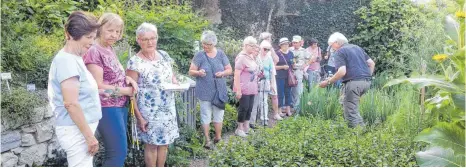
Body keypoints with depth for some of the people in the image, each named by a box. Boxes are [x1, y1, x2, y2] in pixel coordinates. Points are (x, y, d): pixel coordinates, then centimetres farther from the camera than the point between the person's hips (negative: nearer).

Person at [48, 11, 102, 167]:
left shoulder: (74, 58, 11)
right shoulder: (67, 60, -18)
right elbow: (71, 103, -23)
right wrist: (89, 136, -19)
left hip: (81, 128, 10)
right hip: (76, 130, -10)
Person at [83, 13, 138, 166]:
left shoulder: (109, 48, 10)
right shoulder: (94, 51, -15)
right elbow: (99, 86, -18)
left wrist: (127, 78, 2)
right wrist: (126, 91, -11)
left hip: (120, 106, 9)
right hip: (107, 108, -9)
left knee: (120, 151, 16)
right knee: (118, 153, -4)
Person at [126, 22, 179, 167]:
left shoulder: (164, 55, 5)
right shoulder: (134, 62, -13)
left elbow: (172, 76, 19)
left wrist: (176, 83, -6)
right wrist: (139, 117, -15)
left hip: (168, 109, 6)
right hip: (149, 111, -5)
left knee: (164, 142, 14)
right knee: (152, 144, 5)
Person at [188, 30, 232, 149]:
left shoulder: (221, 54, 2)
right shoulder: (199, 55, -5)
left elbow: (229, 70, 7)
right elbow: (191, 72, -3)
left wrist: (222, 73, -14)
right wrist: (198, 72, -25)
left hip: (219, 91, 2)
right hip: (204, 92, -2)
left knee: (218, 115, 12)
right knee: (206, 116, 4)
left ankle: (218, 137, 27)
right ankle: (207, 140, 14)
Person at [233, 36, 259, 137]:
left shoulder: (251, 57, 11)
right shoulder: (241, 57, -15)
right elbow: (236, 74, -20)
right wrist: (238, 90, -23)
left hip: (251, 88, 8)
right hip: (244, 88, -8)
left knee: (249, 108, 12)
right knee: (244, 108, -3)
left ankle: (246, 127, 22)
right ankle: (239, 129, 10)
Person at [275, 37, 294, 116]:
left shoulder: (290, 53, 12)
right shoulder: (277, 54, -5)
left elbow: (293, 64, 24)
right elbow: (274, 66, -8)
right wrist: (282, 66, -18)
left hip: (289, 77, 6)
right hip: (280, 77, -5)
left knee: (288, 93, 10)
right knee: (280, 94, -4)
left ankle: (288, 110, 17)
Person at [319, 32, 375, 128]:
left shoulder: (340, 52, -3)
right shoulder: (357, 48, 20)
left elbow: (342, 72, -16)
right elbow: (372, 63, 20)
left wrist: (328, 82, -8)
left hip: (353, 82, -9)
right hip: (367, 82, 9)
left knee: (350, 112, -1)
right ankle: (361, 125, 23)